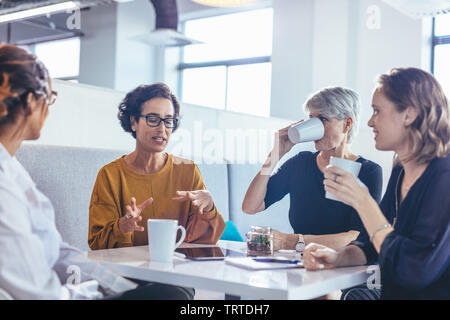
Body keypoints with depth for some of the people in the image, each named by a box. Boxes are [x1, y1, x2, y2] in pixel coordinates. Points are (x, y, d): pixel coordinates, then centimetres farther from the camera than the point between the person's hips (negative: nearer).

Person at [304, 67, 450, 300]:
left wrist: (362, 201, -20)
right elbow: (370, 244, 12)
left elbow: (416, 271, -23)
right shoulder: (400, 173, 8)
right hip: (392, 293, 6)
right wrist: (338, 257, -8)